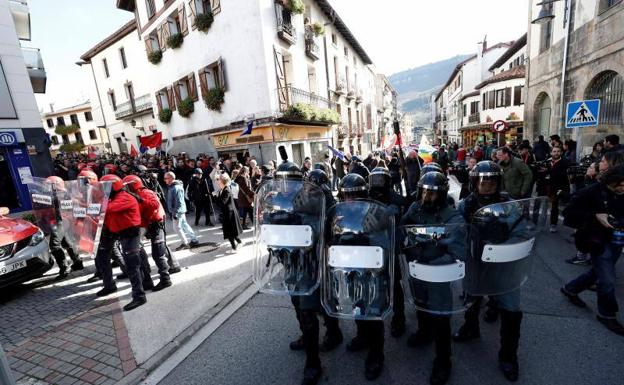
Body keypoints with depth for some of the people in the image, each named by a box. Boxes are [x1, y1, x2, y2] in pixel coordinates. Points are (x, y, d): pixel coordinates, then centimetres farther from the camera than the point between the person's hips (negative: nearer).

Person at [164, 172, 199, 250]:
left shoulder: (176, 188, -21)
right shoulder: (171, 186, 10)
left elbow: (179, 202, -25)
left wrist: (175, 212, -24)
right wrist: (171, 211, 22)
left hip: (178, 211, -10)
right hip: (177, 210, 10)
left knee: (177, 226, -3)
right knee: (184, 225, 14)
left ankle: (185, 243, 8)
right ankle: (194, 240, 23)